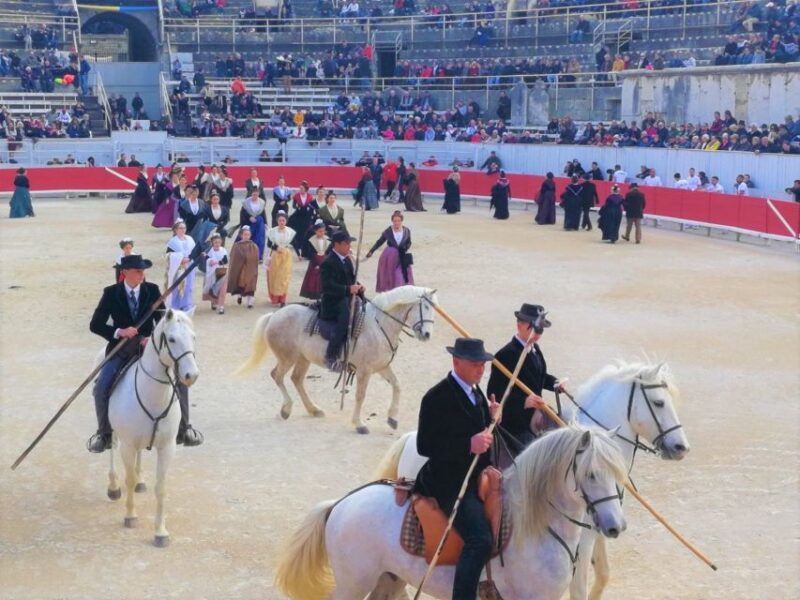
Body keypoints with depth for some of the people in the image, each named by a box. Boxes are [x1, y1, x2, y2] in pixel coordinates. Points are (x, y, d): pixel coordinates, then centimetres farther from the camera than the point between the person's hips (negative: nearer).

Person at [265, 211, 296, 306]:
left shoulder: (290, 231, -4)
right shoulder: (272, 231, -5)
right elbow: (269, 244, -1)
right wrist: (276, 247, -17)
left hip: (286, 256, 0)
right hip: (275, 256, 0)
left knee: (284, 277, -3)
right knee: (274, 276, 6)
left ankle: (282, 298, 1)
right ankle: (274, 297, 19)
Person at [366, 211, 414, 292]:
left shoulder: (407, 231, -3)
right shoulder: (387, 231, -7)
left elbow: (409, 243, 10)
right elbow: (379, 242, 4)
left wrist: (404, 249, -10)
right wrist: (371, 251, 1)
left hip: (402, 259, 1)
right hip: (389, 258, -1)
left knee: (402, 278, -4)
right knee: (389, 278, 4)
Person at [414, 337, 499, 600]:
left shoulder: (474, 391, 10)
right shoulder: (437, 398, -16)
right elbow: (424, 446, -19)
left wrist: (490, 417, 1)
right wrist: (469, 445, -27)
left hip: (477, 477, 9)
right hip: (450, 482, -9)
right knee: (480, 540, -24)